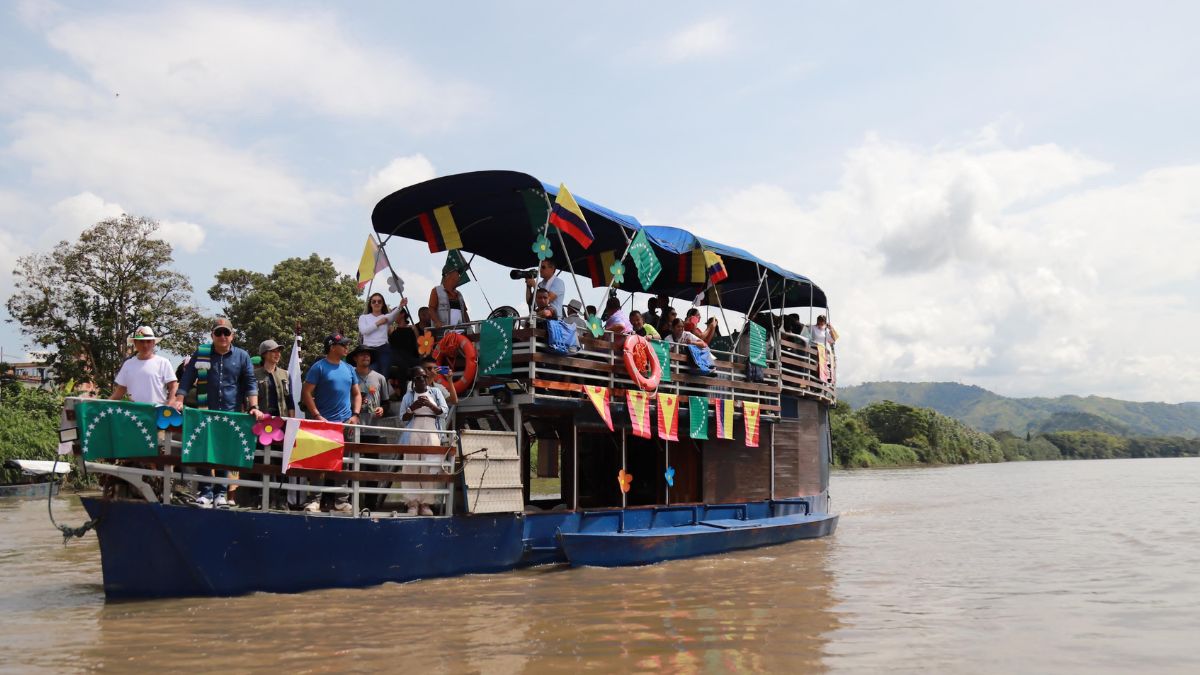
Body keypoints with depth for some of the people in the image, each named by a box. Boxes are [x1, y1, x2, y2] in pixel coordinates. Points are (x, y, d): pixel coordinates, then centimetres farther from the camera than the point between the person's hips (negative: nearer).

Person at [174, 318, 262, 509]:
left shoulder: (242, 356, 8)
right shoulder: (201, 355, 9)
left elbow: (250, 383, 3)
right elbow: (186, 380, 6)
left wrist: (253, 407, -9)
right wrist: (179, 400, -8)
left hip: (231, 414, 0)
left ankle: (221, 492, 11)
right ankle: (205, 492, 1)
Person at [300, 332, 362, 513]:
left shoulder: (349, 369, 13)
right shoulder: (319, 367, -3)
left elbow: (357, 393, 19)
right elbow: (306, 393, -7)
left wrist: (355, 415, 4)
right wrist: (317, 416, -14)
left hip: (346, 423, 5)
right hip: (324, 423, -5)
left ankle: (341, 500, 12)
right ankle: (315, 500, -1)